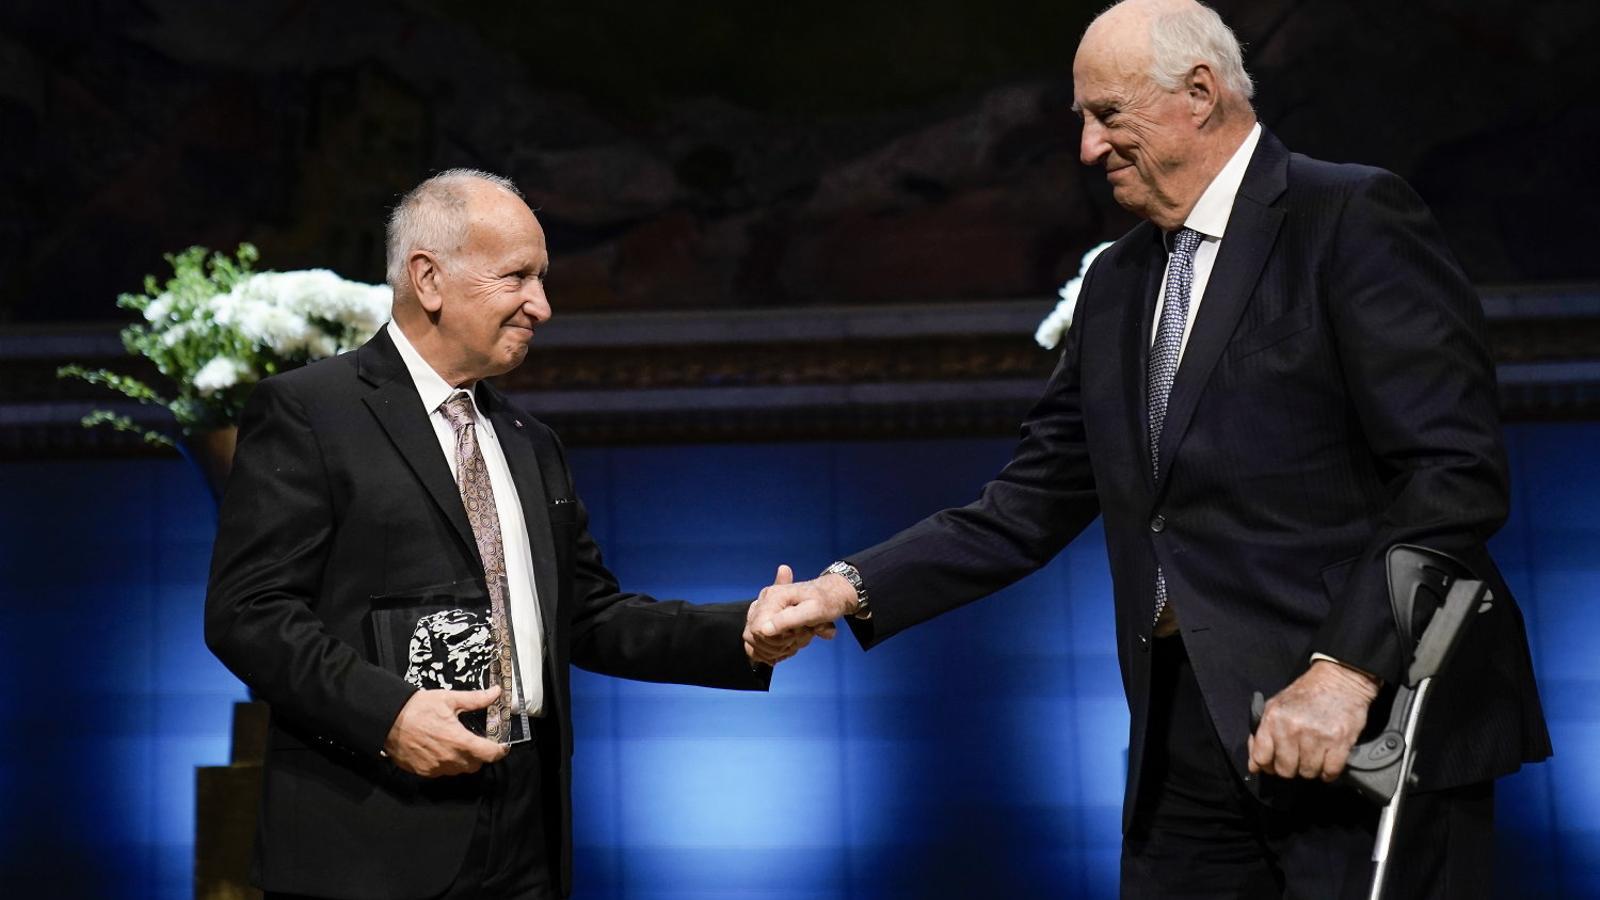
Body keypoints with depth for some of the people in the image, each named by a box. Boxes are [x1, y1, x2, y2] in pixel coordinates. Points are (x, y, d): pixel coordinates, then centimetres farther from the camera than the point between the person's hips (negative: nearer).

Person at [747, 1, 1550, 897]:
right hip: (1189, 737, 6)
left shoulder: (1354, 219, -6)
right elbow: (1031, 507, 14)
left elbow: (1457, 470, -14)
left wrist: (1347, 671, -22)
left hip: (1377, 728, -6)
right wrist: (850, 589, 3)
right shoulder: (1118, 282, 15)